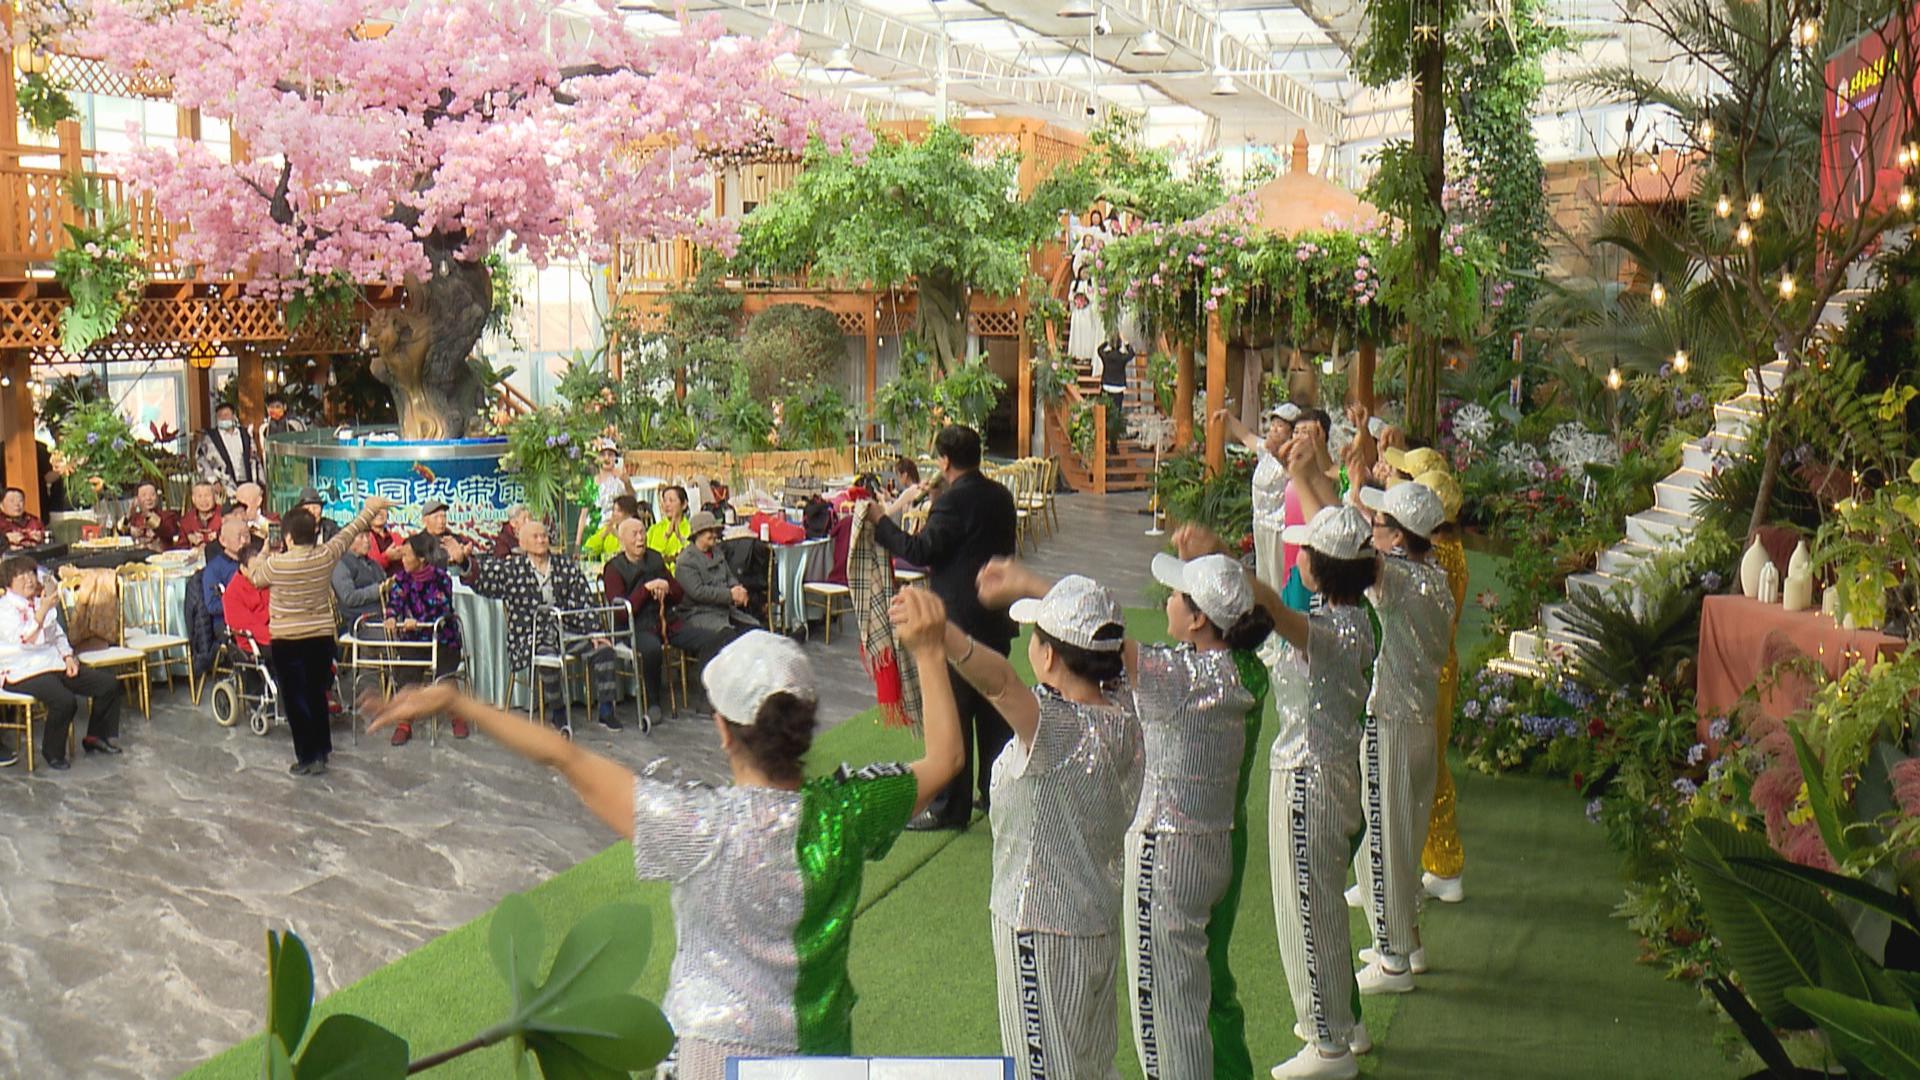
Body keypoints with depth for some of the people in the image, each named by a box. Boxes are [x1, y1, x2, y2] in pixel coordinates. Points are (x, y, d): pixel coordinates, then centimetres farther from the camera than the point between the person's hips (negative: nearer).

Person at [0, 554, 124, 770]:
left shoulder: (40, 603, 17)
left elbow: (57, 634, 24)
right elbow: (25, 640, -24)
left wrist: (68, 656, 6)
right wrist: (43, 610, -29)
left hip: (54, 663, 8)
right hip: (23, 672, -8)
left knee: (109, 684, -3)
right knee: (65, 701, -35)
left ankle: (96, 737, 14)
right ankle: (53, 754, -12)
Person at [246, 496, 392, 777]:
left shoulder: (276, 564, -17)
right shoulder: (326, 556, -8)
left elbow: (254, 577, 3)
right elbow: (349, 533, 8)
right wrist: (369, 509, 23)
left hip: (287, 641, -4)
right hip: (322, 637, 4)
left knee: (296, 699, 4)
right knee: (317, 694, 18)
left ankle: (308, 758, 4)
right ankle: (322, 750, 26)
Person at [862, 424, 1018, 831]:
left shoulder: (954, 500, -17)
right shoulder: (1000, 496, 8)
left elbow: (920, 550, -20)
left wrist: (880, 522, -8)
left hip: (958, 619, -9)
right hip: (996, 618, 9)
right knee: (994, 706, 16)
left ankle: (950, 807, 3)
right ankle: (998, 792, 26)